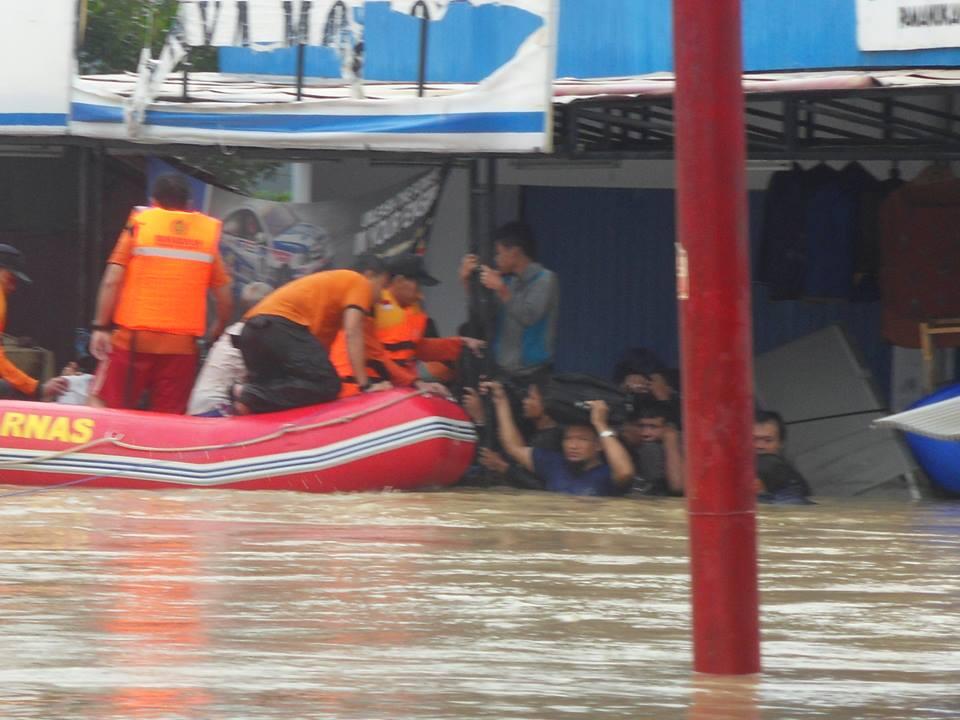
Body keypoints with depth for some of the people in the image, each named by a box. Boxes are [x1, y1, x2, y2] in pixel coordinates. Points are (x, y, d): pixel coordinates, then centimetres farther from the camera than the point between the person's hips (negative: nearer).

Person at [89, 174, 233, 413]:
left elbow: (112, 281, -4)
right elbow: (225, 299, 8)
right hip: (182, 344, 2)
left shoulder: (140, 223, 4)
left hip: (134, 337, -2)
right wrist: (216, 337, 22)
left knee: (101, 403, 5)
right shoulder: (209, 230, 8)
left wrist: (101, 327, -2)